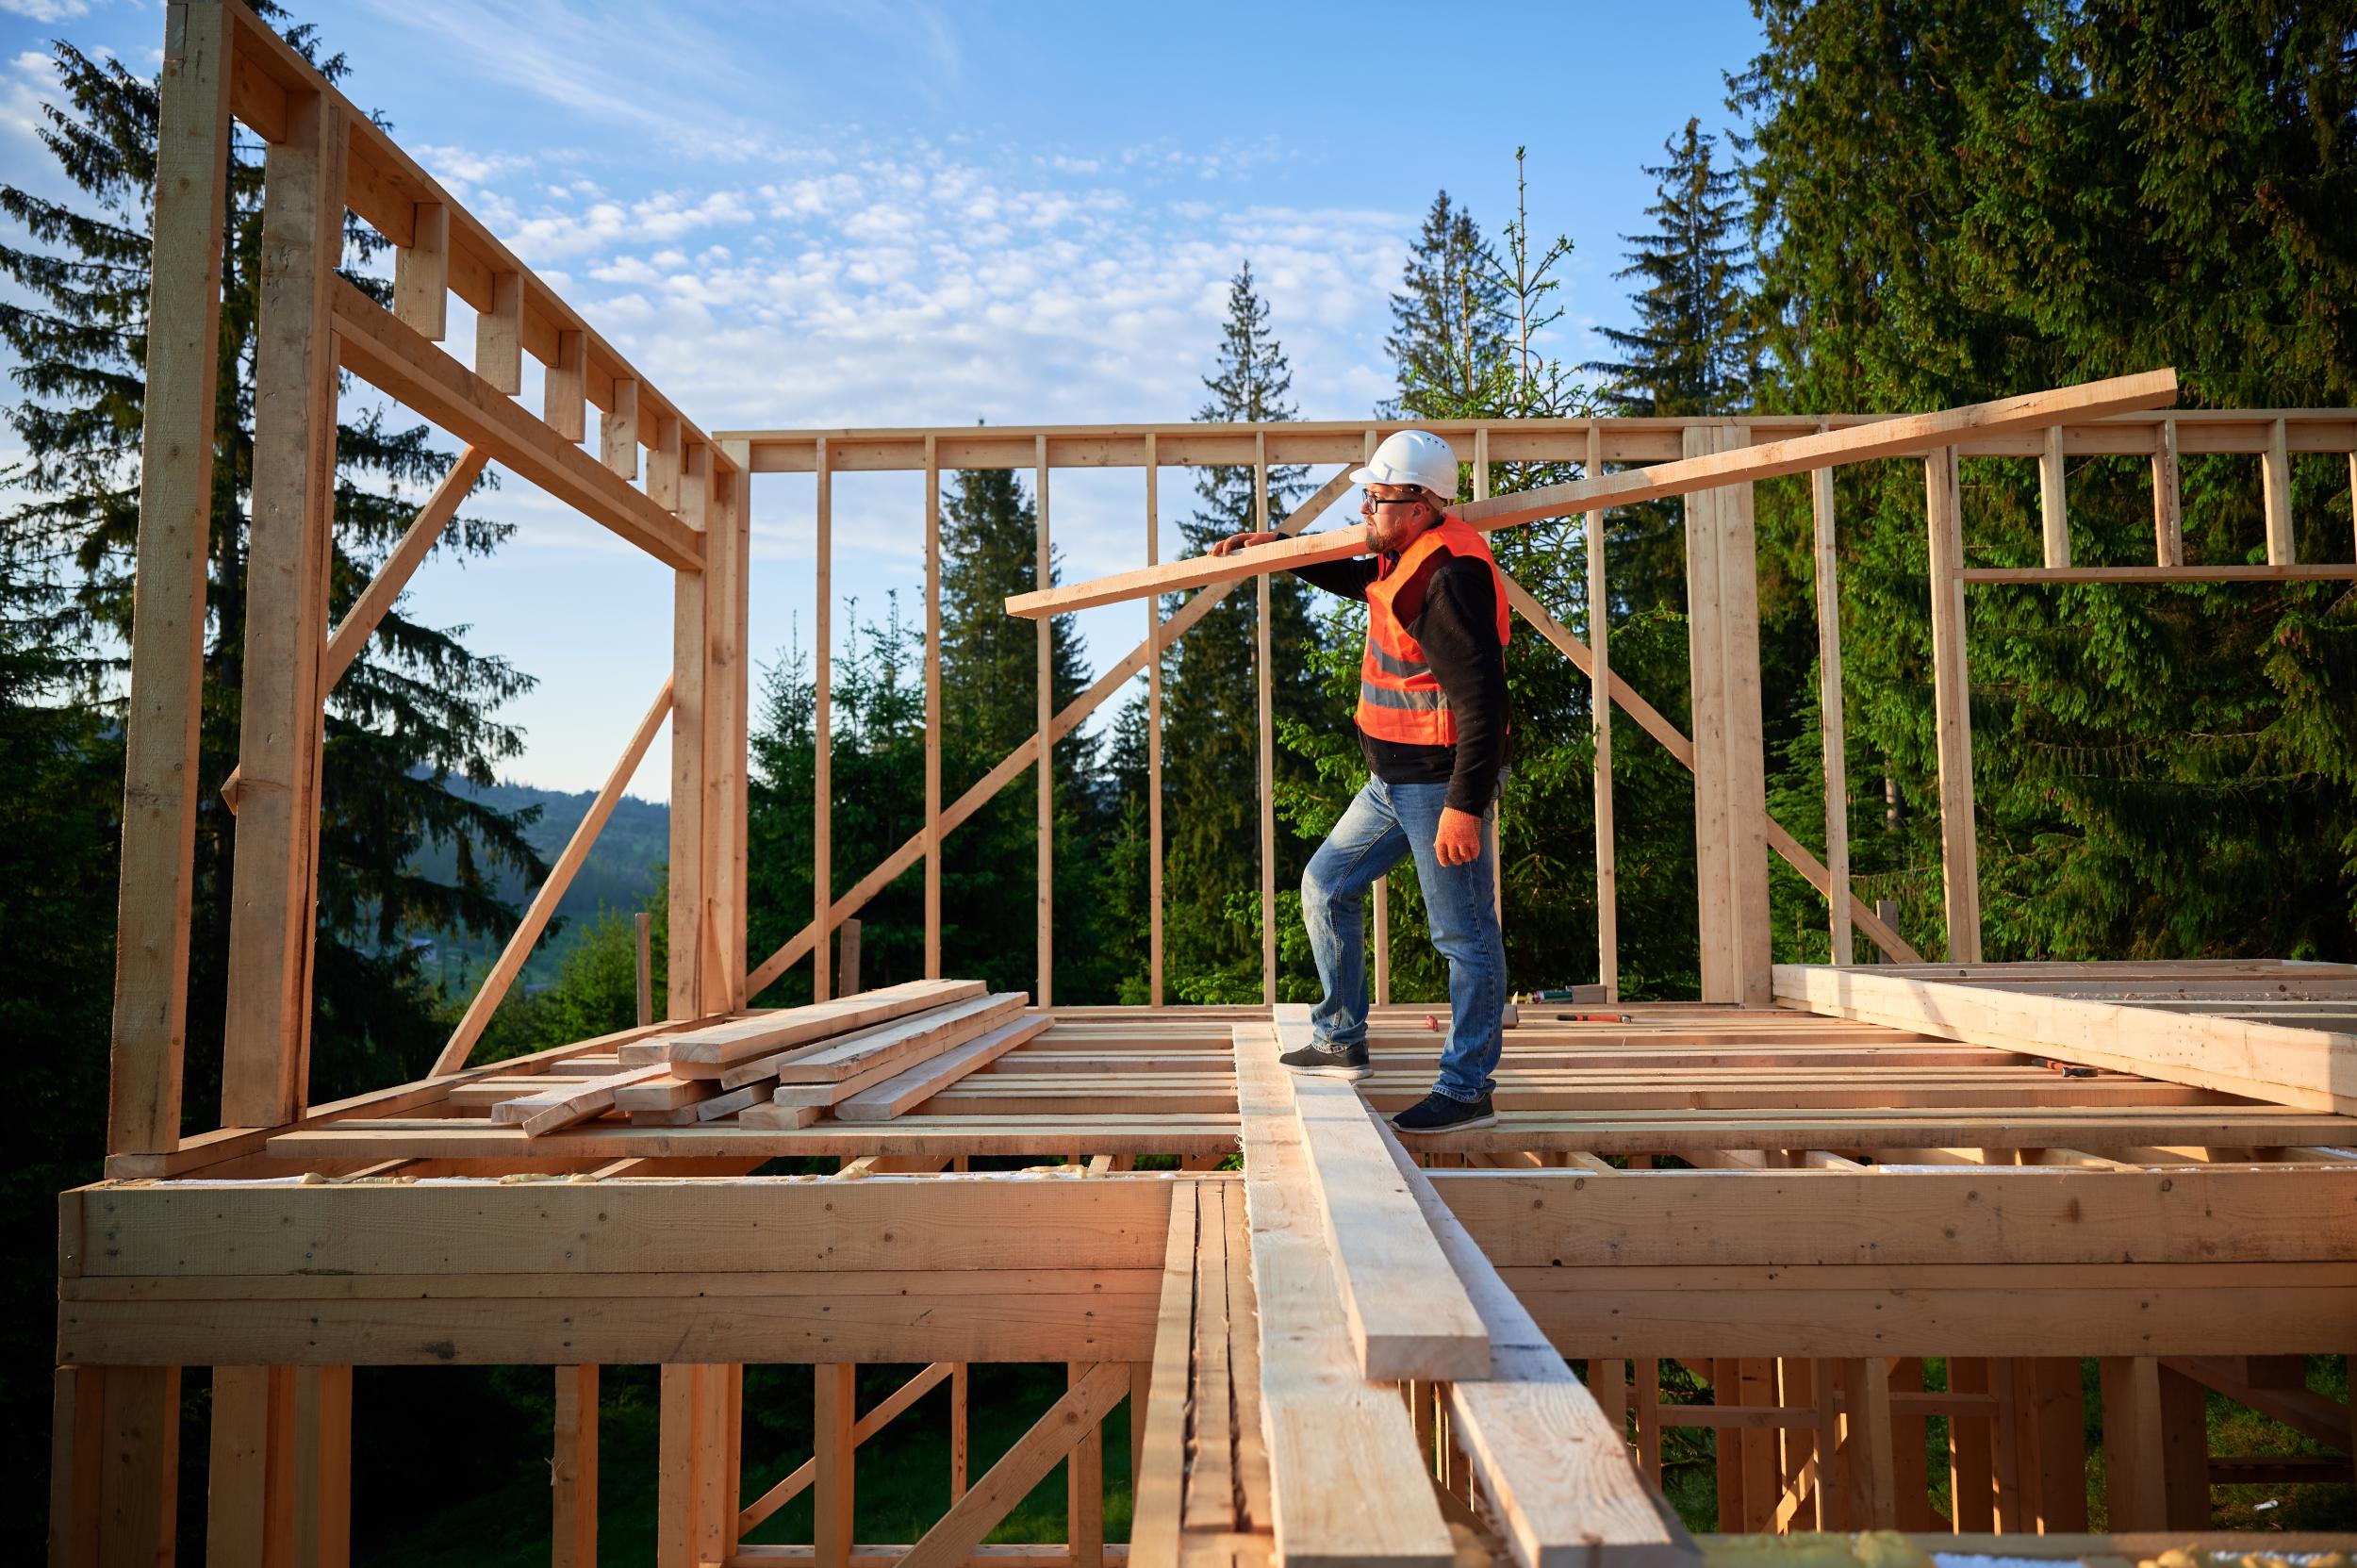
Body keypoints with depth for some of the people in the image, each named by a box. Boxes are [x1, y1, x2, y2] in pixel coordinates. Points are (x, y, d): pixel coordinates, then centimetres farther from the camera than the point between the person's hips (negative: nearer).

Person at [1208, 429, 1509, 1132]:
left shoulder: (1452, 574, -21)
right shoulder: (1405, 560, 11)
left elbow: (1482, 697, -26)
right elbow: (1352, 579, 36)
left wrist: (1465, 804, -28)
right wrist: (1275, 546, 31)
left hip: (1441, 783, -11)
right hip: (1394, 782, 11)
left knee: (1465, 935, -1)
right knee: (1327, 886, 17)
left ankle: (1467, 1090, 8)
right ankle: (1341, 1043, 28)